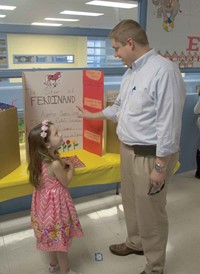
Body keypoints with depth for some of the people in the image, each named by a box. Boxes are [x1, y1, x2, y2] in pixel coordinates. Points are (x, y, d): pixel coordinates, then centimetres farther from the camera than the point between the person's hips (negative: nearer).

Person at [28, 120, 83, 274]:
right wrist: (71, 168, 0)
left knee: (53, 235, 26)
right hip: (55, 202, -8)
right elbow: (66, 182, -15)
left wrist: (62, 164, -1)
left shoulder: (41, 159, -5)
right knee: (61, 237, 12)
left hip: (45, 200, 8)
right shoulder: (55, 164, -31)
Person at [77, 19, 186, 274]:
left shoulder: (163, 70, -22)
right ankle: (135, 243, 50)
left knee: (150, 212, 7)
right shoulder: (131, 71, 9)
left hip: (151, 155, -9)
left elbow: (169, 122, -24)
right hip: (128, 149, 9)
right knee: (131, 202, 24)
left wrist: (161, 166, -21)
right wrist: (92, 115, 30)